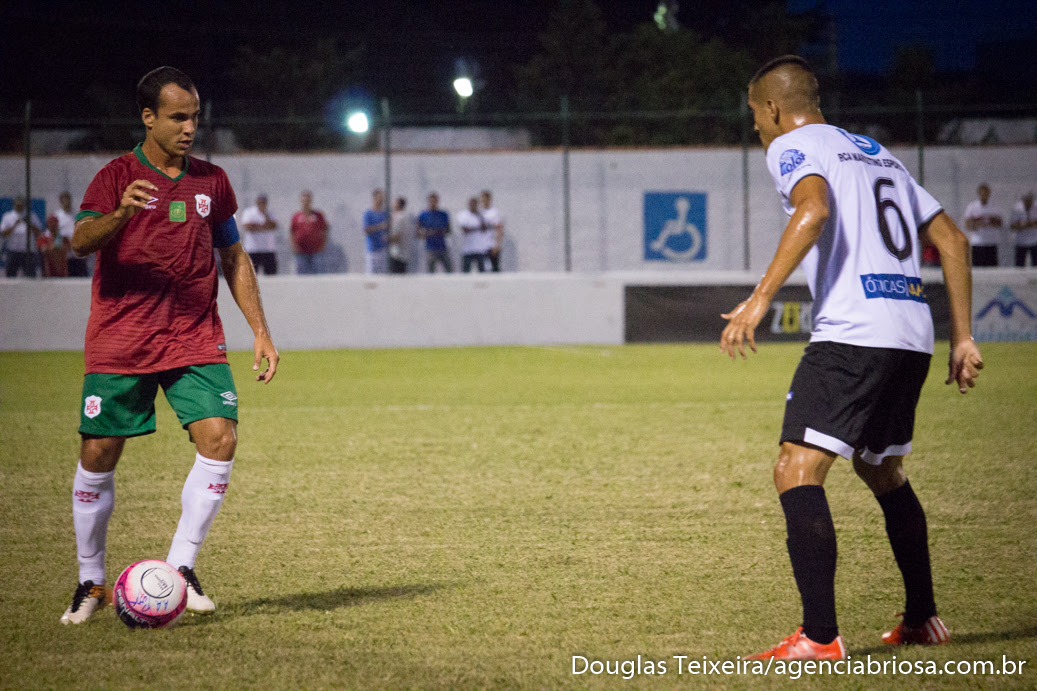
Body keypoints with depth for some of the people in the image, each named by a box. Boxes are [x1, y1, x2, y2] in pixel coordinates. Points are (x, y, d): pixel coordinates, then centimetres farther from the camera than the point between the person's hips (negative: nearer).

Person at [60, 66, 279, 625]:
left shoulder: (211, 181, 11)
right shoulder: (116, 177, -2)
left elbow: (233, 258, 19)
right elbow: (80, 241, -18)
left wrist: (260, 331, 12)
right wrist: (120, 214, -39)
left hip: (195, 340, 3)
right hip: (119, 342, -3)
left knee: (220, 439, -15)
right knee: (98, 456, -2)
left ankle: (181, 567, -4)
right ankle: (91, 582, 15)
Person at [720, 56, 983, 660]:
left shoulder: (792, 146, 3)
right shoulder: (878, 153, 26)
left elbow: (815, 208, -20)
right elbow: (952, 239, 24)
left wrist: (762, 296, -23)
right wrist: (962, 338, 25)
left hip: (853, 333, -8)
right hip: (913, 334, 8)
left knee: (797, 472, -12)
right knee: (884, 473, 25)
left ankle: (820, 638, -23)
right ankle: (924, 620, 31)